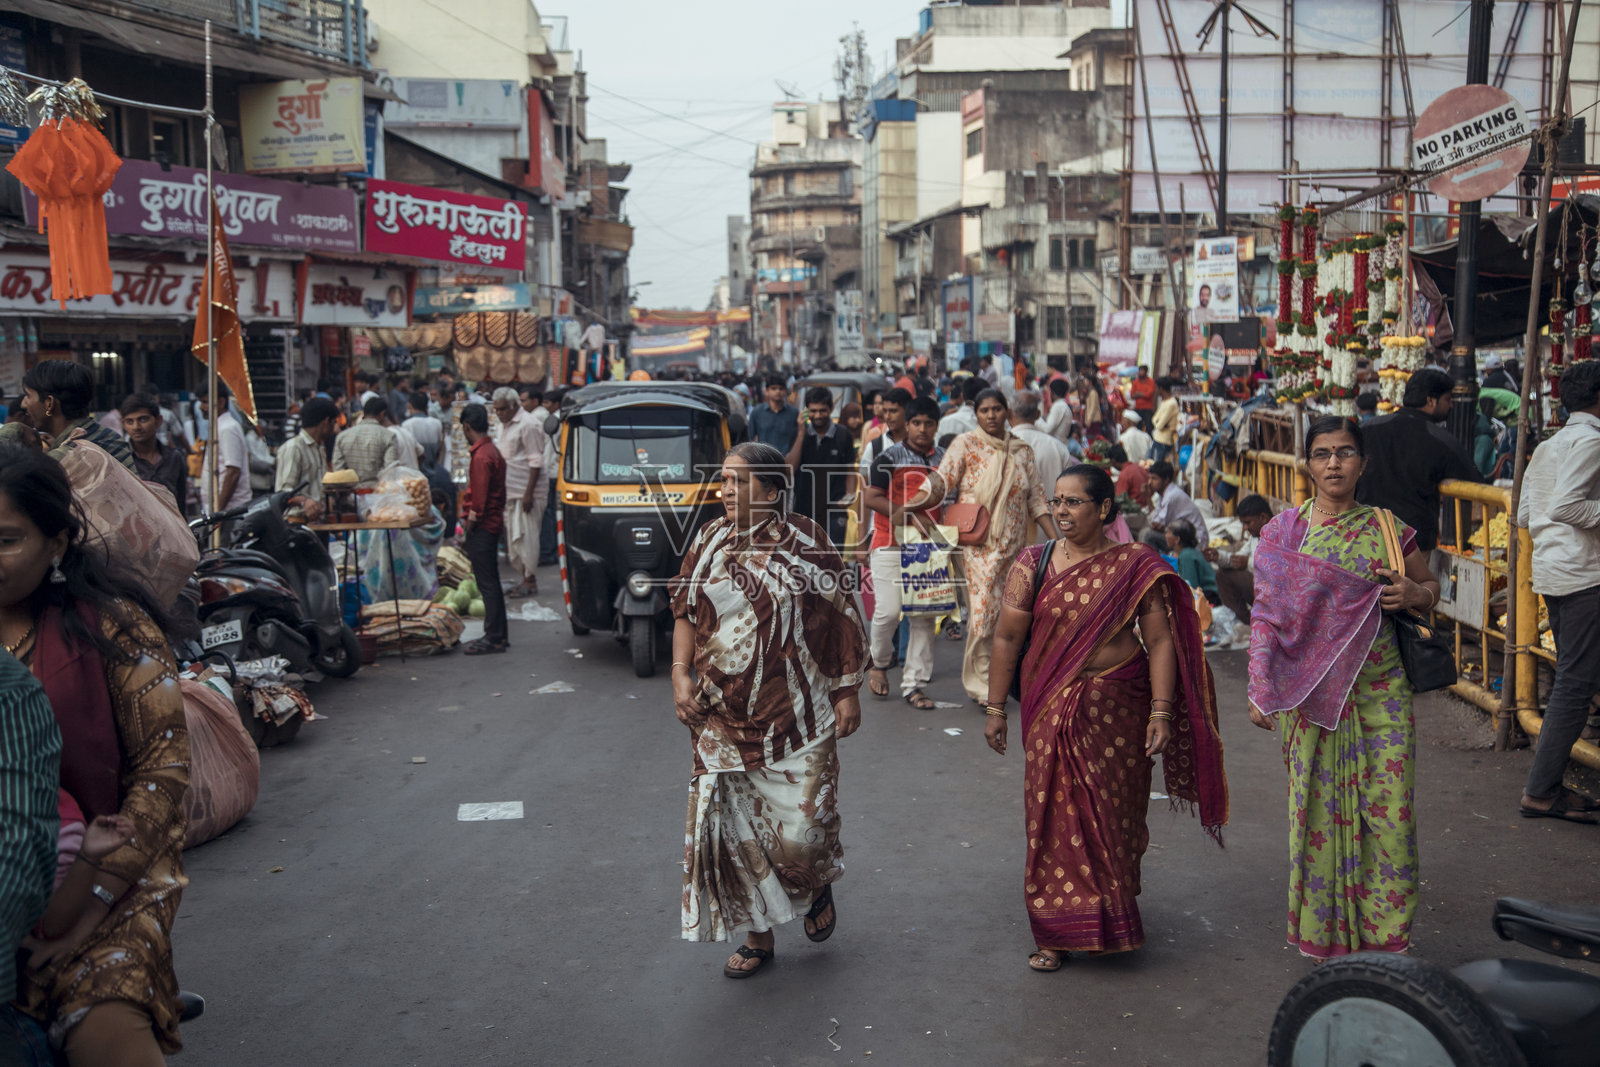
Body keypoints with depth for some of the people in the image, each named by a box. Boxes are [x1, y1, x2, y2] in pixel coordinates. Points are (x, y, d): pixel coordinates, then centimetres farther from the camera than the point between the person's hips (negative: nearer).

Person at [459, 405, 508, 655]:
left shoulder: (481, 457, -17)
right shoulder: (493, 451, 14)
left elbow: (479, 498, -20)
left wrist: (468, 526, -13)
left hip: (482, 528, -10)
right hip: (493, 524, 10)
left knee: (487, 584, -6)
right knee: (491, 582, 14)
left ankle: (493, 638, -3)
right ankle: (499, 635, 19)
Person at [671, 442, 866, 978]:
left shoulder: (804, 542, -5)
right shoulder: (709, 541, 4)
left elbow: (843, 621, -2)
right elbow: (685, 612, 12)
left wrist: (848, 690, -4)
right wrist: (681, 673, 1)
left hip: (796, 713, -3)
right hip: (723, 716, 3)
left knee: (801, 825, -4)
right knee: (733, 826, 5)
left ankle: (819, 884, 32)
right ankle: (757, 934, 23)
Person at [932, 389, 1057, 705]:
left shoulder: (1022, 450, 11)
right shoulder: (966, 445, 1)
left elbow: (1036, 498, 11)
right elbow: (944, 478, -10)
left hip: (1014, 545, 4)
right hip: (978, 542, -4)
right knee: (983, 608, -10)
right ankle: (980, 681, -2)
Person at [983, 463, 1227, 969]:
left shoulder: (1136, 567, -2)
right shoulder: (1032, 565, 2)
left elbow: (1160, 641, -4)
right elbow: (1007, 638, 3)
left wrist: (1161, 712, -10)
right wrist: (995, 707, 1)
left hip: (1118, 709, -1)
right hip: (1051, 710, 1)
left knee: (1113, 813, 8)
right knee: (1057, 813, 0)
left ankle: (1114, 916, 30)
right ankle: (1058, 933, 10)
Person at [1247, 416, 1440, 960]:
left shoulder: (1387, 529, 3)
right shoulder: (1282, 531, 2)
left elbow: (1430, 584, 16)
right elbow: (1265, 613, 3)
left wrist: (1412, 594, -8)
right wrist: (1259, 689, -2)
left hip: (1380, 689, 1)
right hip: (1310, 691, 0)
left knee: (1387, 807, -1)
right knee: (1318, 806, 4)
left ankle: (1383, 934, 13)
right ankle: (1323, 930, 20)